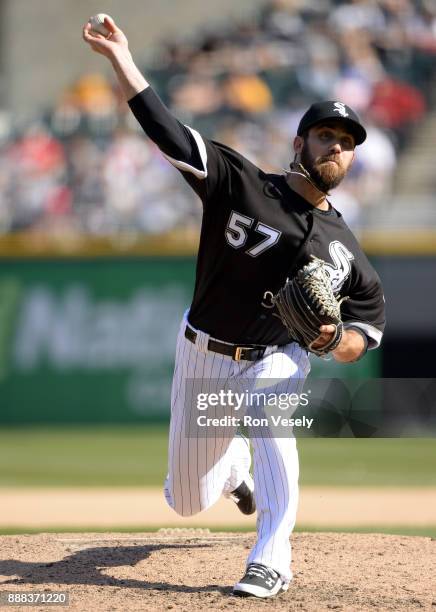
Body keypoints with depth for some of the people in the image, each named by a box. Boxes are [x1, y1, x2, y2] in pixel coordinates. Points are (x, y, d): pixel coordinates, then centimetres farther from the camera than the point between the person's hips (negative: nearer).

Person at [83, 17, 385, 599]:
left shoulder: (345, 250, -2)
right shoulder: (242, 184, -9)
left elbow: (366, 332, 5)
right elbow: (167, 130, -17)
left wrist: (334, 339, -19)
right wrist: (121, 56, -26)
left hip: (275, 359, 0)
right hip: (204, 355, 0)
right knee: (186, 501, 9)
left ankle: (272, 562, -30)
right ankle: (234, 468, 48)